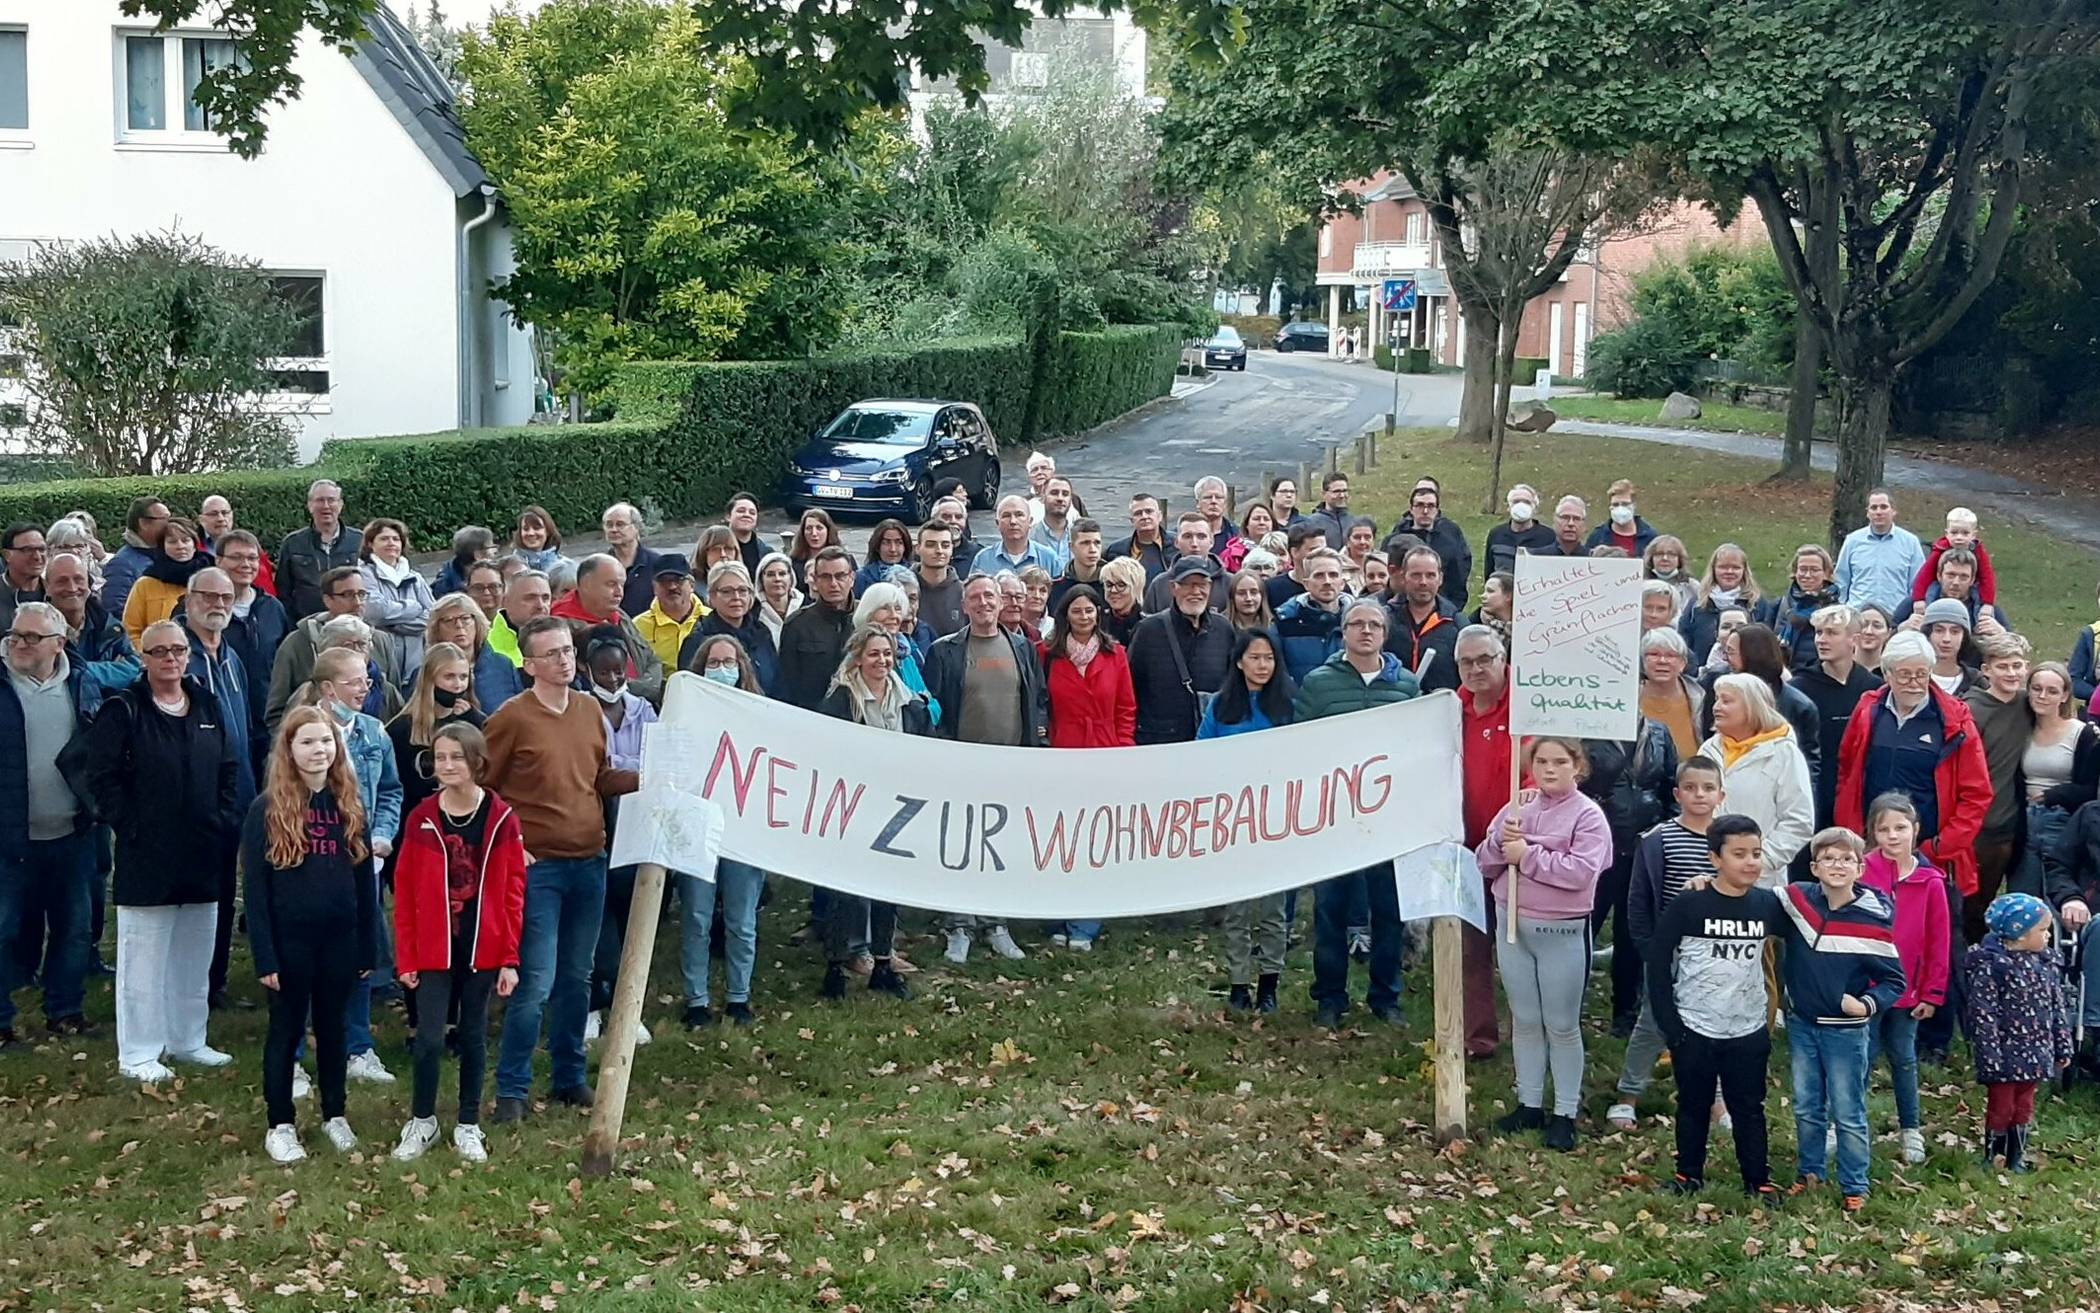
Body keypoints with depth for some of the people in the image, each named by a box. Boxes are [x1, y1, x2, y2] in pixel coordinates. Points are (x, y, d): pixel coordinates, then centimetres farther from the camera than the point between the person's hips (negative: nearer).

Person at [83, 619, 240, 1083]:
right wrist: (129, 827, -13)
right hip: (146, 857, -6)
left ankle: (187, 1040, 25)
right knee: (144, 958, -1)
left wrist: (225, 821, 5)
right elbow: (102, 778, -9)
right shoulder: (123, 710, -7)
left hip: (203, 854, 6)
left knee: (195, 954, 13)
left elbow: (227, 771, 16)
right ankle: (137, 1054, 5)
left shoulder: (207, 707, 10)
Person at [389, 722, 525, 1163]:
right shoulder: (421, 819, -3)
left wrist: (509, 959, -4)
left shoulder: (502, 820, -4)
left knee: (473, 1037, 11)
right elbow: (404, 893, 0)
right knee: (429, 1038, -1)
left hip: (482, 950, 0)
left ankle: (468, 1126, 23)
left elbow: (513, 893, -2)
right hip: (433, 950, 0)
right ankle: (421, 1121, 18)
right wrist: (406, 957, -3)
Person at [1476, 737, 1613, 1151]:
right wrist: (1500, 842, -13)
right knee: (1525, 1021, 13)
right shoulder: (1516, 808, 7)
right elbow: (1486, 864, 8)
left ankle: (1565, 1113, 13)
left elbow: (1580, 872, -22)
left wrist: (1528, 855, -19)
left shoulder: (1588, 816, -9)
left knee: (1562, 1026, 4)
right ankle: (1529, 1104, 24)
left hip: (1562, 932, -5)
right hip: (1512, 926, 5)